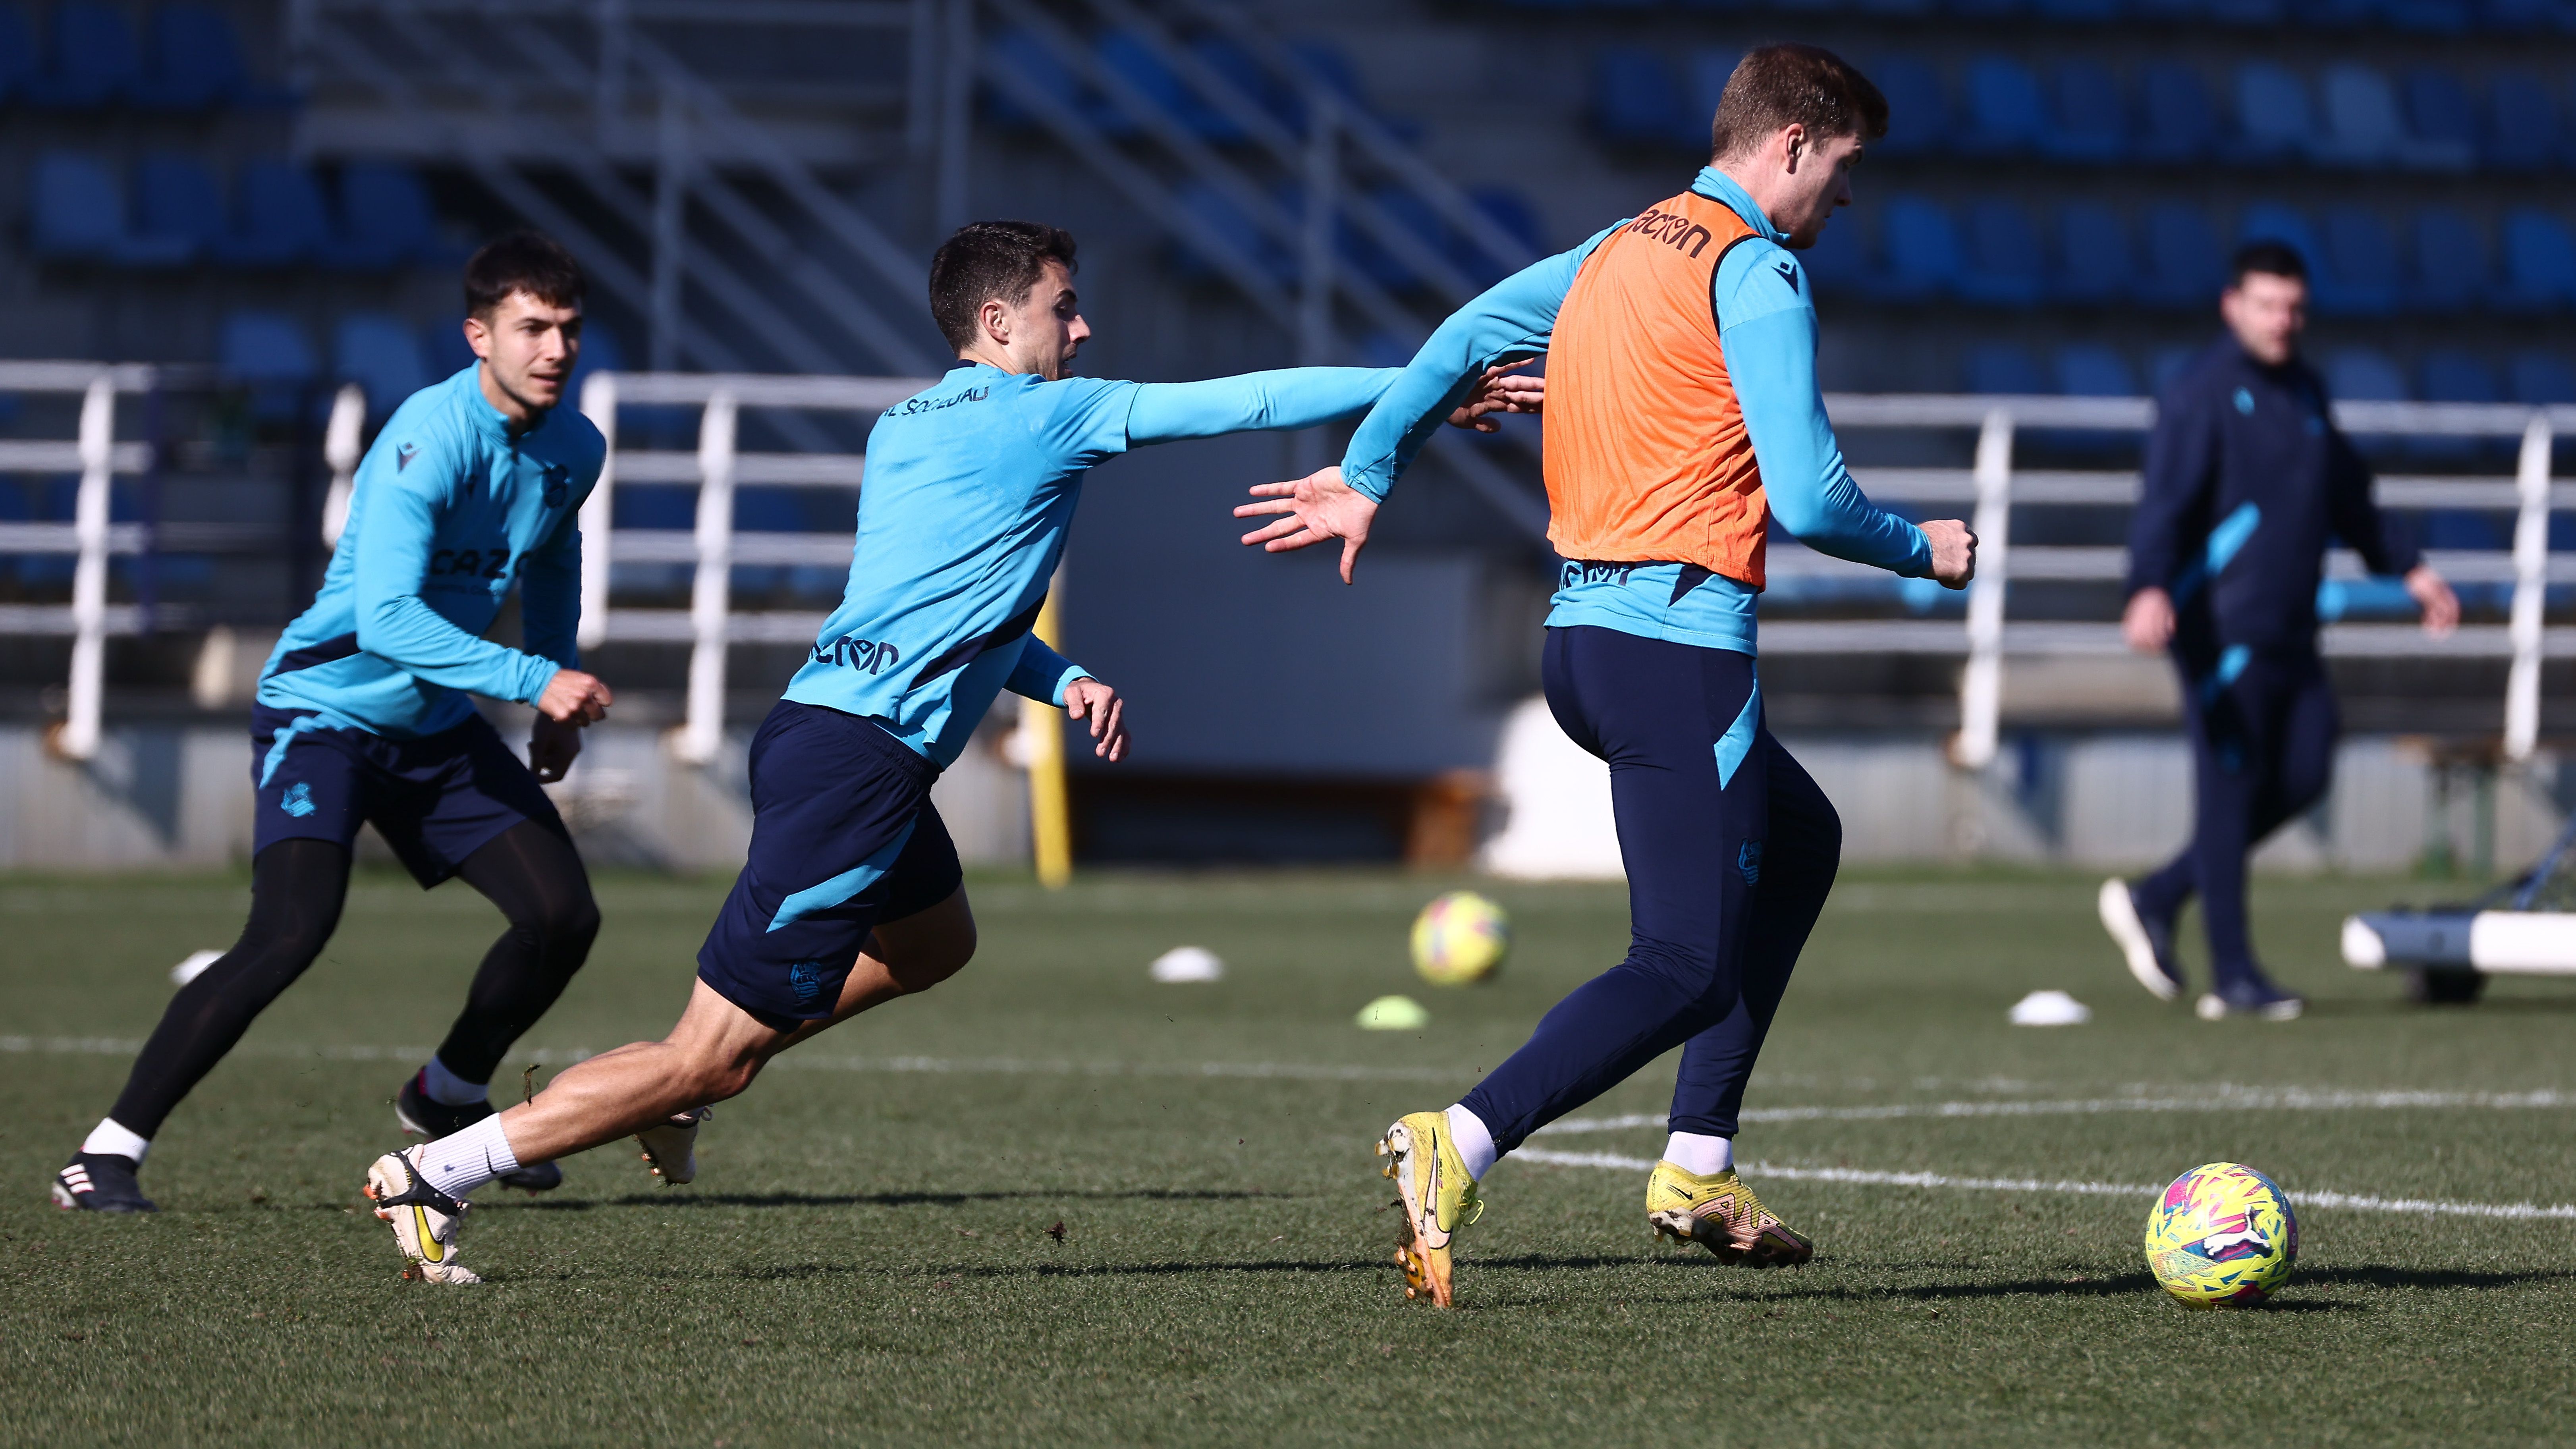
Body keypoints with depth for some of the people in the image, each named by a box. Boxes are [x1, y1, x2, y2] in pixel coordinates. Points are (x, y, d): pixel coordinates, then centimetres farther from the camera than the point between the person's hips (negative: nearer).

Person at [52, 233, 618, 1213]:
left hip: (440, 727, 8)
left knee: (563, 913, 1)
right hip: (324, 713, -8)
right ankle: (108, 1153, -20)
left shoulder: (574, 451, 0)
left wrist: (558, 713, 21)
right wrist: (532, 680, -36)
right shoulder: (428, 441, -25)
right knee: (292, 931, -25)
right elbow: (386, 618, -34)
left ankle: (447, 1097, 28)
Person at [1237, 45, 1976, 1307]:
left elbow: (1466, 335, 23)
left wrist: (1366, 476, 33)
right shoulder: (1755, 272, -10)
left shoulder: (1619, 251, 15)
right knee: (1688, 964, -11)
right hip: (1680, 645, -10)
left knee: (1799, 843, 27)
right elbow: (1807, 498, -15)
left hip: (1582, 635, 10)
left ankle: (1699, 1165, 20)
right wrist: (1923, 553, 3)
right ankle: (1462, 1145, -31)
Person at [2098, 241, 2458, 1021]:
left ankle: (2156, 899, 17)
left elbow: (2348, 495, 31)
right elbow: (2165, 503, -21)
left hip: (2291, 632, 8)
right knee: (2230, 790, -5)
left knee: (2303, 777, 5)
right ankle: (2234, 978, -1)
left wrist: (2409, 568, 32)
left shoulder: (2305, 392, 17)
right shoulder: (2202, 395, -10)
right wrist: (2151, 591, -37)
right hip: (2222, 627, -8)